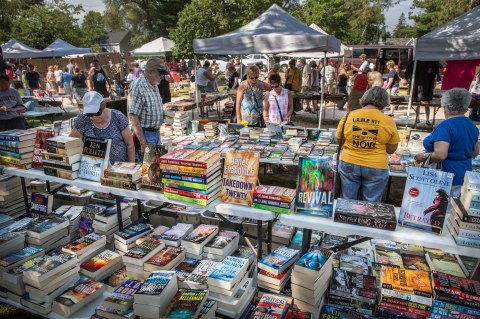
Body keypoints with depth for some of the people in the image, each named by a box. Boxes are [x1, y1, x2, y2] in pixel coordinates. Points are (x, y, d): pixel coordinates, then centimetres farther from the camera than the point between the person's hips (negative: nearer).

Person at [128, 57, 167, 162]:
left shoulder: (154, 85, 11)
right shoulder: (137, 87, -17)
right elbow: (133, 117, -20)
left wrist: (165, 114, 8)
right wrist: (143, 143, -22)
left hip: (156, 133, 9)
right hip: (145, 134, -9)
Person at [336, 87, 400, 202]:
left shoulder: (348, 116, -5)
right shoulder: (389, 121, -8)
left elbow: (339, 141, 6)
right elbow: (391, 150, -1)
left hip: (349, 164, 2)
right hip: (376, 168, -1)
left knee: (347, 201, 15)